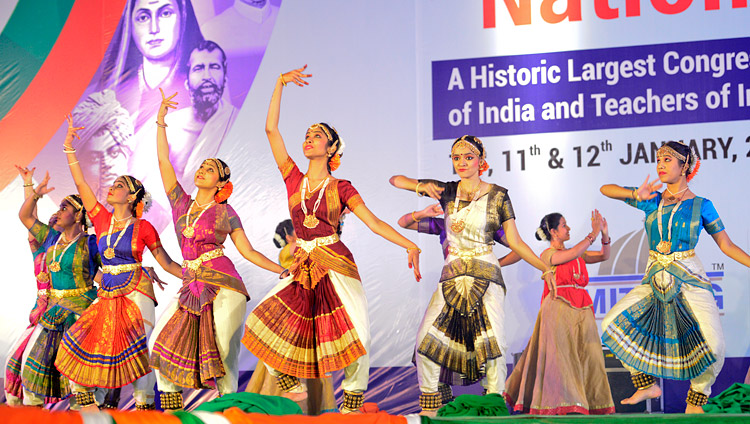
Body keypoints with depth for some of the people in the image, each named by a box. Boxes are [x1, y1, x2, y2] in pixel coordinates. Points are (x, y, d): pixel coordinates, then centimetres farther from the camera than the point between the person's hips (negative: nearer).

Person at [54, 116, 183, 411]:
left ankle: (144, 403, -13)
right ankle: (83, 398, 10)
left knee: (136, 346, -17)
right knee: (82, 339, -2)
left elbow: (166, 262, 4)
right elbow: (80, 183, 5)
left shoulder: (143, 227, -2)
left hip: (135, 292, -5)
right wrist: (69, 148, 1)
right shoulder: (101, 218, 9)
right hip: (108, 293, 5)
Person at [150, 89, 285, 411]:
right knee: (162, 344, -2)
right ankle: (171, 413, 5)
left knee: (224, 357, -10)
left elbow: (248, 252, 5)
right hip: (192, 288, 5)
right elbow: (163, 159, 11)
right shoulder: (180, 202, 14)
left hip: (224, 287, -5)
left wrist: (283, 270, -4)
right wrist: (160, 120, 8)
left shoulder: (225, 212, 4)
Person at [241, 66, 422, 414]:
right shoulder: (293, 179, 10)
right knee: (264, 323, -5)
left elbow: (373, 222, -3)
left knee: (357, 333, -18)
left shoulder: (341, 188, 3)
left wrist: (410, 246, -15)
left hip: (336, 266, -3)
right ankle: (293, 388, 11)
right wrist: (280, 83, 6)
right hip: (302, 269, 4)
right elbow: (271, 129, 7)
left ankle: (353, 402, -5)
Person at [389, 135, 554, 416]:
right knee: (426, 339, -7)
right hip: (452, 277, 3)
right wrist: (422, 186, -8)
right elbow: (395, 180, 12)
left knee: (491, 345, -12)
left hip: (486, 277, -3)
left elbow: (515, 242, 2)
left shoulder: (497, 196, 1)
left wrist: (544, 268, -7)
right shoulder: (447, 191, 8)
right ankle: (429, 408, 6)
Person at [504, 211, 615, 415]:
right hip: (558, 309, -6)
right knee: (560, 353, -8)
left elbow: (603, 256, 16)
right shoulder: (547, 254, 0)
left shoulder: (578, 255, 20)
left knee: (588, 355, 1)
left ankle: (591, 402, 3)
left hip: (581, 311, 6)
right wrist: (593, 234, -14)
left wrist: (605, 235, -1)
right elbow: (572, 254, -15)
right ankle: (566, 404, -8)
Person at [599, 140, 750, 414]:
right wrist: (636, 195, -8)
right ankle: (647, 386, 8)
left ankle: (694, 404, 4)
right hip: (656, 281, 4)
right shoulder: (652, 201, 8)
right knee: (612, 323, -5)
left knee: (714, 345, -20)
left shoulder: (701, 205, 1)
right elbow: (606, 189, 9)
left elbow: (727, 245, 3)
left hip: (690, 280, -4)